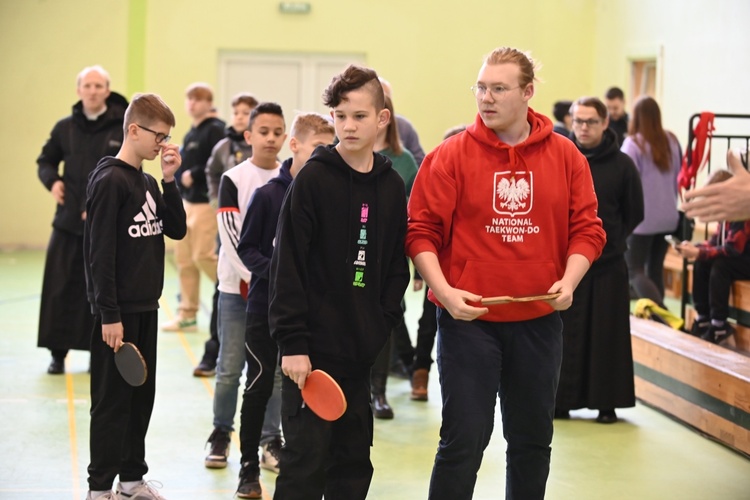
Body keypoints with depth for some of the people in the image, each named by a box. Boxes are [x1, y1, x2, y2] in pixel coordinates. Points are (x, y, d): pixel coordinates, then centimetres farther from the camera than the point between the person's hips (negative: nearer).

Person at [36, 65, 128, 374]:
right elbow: (45, 161, 19)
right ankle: (58, 353, 11)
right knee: (61, 289, 2)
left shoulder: (124, 129, -3)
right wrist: (52, 181, -2)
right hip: (69, 221, 3)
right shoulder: (65, 128, 7)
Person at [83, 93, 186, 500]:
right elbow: (100, 253, -17)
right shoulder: (110, 181, -13)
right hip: (118, 311, -8)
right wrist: (108, 315, -20)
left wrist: (170, 180, -1)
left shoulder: (148, 182, 13)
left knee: (141, 397, 13)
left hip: (146, 307, 8)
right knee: (112, 401, -2)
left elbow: (176, 230, 8)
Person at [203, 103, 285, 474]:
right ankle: (221, 435, 15)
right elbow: (231, 236, -9)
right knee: (230, 369, 1)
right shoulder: (233, 179, -2)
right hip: (237, 287, -2)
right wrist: (254, 279, -16)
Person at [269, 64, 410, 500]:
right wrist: (292, 343, -14)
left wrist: (383, 324, 2)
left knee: (354, 463, 12)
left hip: (363, 350, 5)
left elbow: (397, 266, 13)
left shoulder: (392, 186, 7)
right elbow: (288, 265, -11)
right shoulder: (314, 179, -8)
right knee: (306, 462, -4)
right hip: (314, 347, -5)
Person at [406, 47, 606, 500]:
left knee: (533, 438, 15)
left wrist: (569, 281, -12)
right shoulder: (452, 156, -6)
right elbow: (422, 230, -7)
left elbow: (586, 229, 3)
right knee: (465, 438, -3)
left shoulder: (565, 156, 2)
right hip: (469, 317, -3)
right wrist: (444, 290, -18)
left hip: (539, 319, 3)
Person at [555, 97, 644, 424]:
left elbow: (634, 215, 7)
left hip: (608, 266, 0)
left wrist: (614, 244, 3)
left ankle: (607, 402, 9)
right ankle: (561, 400, 8)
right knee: (563, 334, 2)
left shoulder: (622, 165, 2)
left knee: (607, 336, 3)